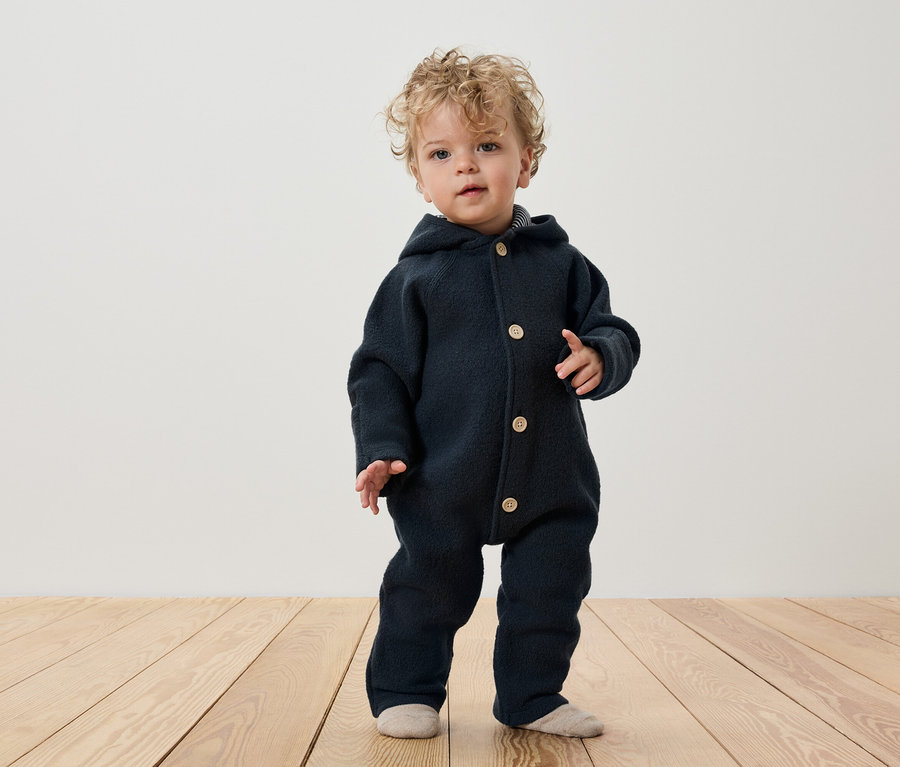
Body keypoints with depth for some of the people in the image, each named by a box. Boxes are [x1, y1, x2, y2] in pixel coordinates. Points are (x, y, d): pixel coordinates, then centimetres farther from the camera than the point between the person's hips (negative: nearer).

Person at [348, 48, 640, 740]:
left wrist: (600, 357, -17)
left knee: (549, 591, 12)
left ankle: (532, 696, 33)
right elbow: (381, 370, -2)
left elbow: (612, 331, 6)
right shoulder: (416, 277, -4)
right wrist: (383, 449, -10)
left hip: (551, 481, 3)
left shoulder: (559, 262, 3)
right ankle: (406, 691, 31)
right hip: (444, 483, -2)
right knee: (430, 586, 9)